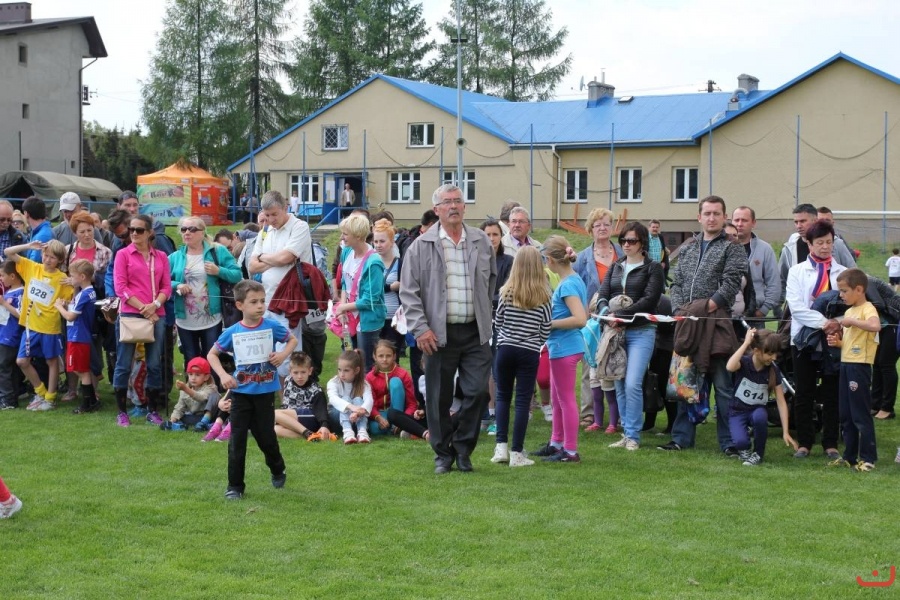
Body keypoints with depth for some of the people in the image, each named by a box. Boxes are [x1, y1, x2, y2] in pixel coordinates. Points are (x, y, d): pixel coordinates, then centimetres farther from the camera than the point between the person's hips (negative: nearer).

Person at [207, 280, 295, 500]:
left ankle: (277, 471, 38)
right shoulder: (232, 332, -6)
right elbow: (212, 354, 5)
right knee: (237, 439, 0)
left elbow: (292, 340, 10)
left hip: (265, 392, 0)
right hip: (241, 392, 0)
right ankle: (235, 486, 9)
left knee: (266, 436, 10)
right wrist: (223, 375, -11)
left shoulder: (272, 327, -7)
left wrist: (283, 355, -10)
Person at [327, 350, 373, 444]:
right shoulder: (333, 382, -10)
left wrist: (359, 411, -49)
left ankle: (362, 431, -46)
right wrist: (351, 407, -50)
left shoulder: (363, 384, -7)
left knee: (358, 400, -26)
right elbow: (333, 398, -30)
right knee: (346, 398, -27)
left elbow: (369, 399, -26)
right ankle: (347, 431, -51)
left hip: (356, 418, 1)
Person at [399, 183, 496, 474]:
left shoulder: (481, 241, 8)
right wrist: (420, 328, -10)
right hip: (439, 333, -2)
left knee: (478, 391, -2)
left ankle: (462, 447, 17)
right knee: (439, 397, 4)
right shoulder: (422, 246, -2)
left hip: (476, 332, 2)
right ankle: (443, 453, 19)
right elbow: (408, 290, -3)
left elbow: (492, 279, 21)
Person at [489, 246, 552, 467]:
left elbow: (497, 323, 4)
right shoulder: (543, 297, -6)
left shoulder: (506, 292, -5)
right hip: (529, 353, -1)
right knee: (523, 401, 3)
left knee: (503, 396, 14)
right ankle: (516, 453, 3)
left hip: (505, 349, 1)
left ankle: (501, 446, 6)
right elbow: (545, 331, -1)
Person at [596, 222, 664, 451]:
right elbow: (602, 294, 8)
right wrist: (606, 312, -14)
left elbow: (649, 299, -10)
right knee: (620, 385, 6)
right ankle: (626, 433, 14)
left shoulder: (653, 268, 1)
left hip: (641, 331, -5)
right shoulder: (615, 267, 17)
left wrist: (621, 315, -17)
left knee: (633, 384, -14)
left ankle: (633, 436, -5)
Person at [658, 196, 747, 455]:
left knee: (723, 386, -4)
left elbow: (730, 284, -9)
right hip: (687, 325, 5)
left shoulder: (732, 249, 2)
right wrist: (680, 310, 0)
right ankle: (682, 438, 18)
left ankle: (729, 442, 0)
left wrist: (705, 308, -14)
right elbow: (676, 283, 15)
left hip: (716, 325, -5)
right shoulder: (688, 248, 19)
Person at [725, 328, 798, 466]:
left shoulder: (773, 369, -10)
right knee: (740, 442, -31)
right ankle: (745, 450, 8)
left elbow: (781, 402, -8)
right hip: (738, 411, -2)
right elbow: (730, 367, -42)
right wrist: (746, 343, -36)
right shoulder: (744, 362, -16)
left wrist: (785, 432, -14)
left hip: (758, 410, 2)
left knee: (759, 417, -36)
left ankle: (758, 453, -10)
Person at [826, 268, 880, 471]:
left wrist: (852, 321, -25)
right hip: (846, 364, 9)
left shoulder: (867, 309, -11)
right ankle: (850, 456, 21)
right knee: (846, 415, 13)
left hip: (860, 366, -9)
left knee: (861, 415, -5)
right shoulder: (849, 311, 16)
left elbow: (875, 326, -34)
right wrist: (837, 342, 4)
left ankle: (868, 458, 2)